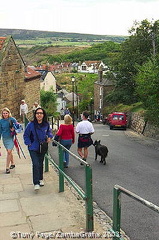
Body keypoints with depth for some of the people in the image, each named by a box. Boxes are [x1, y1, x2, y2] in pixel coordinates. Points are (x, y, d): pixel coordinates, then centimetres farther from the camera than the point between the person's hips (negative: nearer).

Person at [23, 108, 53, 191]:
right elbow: (26, 135, -3)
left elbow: (49, 131, 17)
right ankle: (36, 183, -8)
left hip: (42, 147, 4)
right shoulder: (31, 124, -15)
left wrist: (49, 137, 0)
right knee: (36, 164, -13)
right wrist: (29, 143, -11)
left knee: (41, 164, 17)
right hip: (33, 148, -4)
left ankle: (40, 179, 35)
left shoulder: (46, 124, -6)